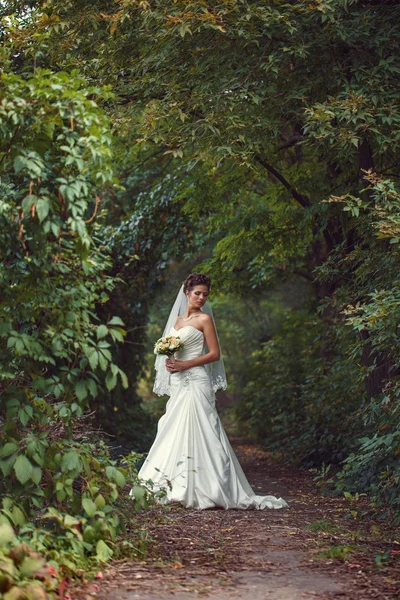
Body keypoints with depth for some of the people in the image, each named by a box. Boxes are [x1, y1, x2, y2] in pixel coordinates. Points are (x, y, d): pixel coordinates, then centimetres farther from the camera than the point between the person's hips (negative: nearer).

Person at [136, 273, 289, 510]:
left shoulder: (204, 319, -2)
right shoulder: (177, 319, 17)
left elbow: (215, 353, -7)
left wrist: (185, 364, -13)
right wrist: (169, 362, 0)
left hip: (195, 382, -7)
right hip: (177, 384, 7)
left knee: (194, 434, -11)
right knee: (174, 434, 6)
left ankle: (206, 490, -9)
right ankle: (175, 487, 10)